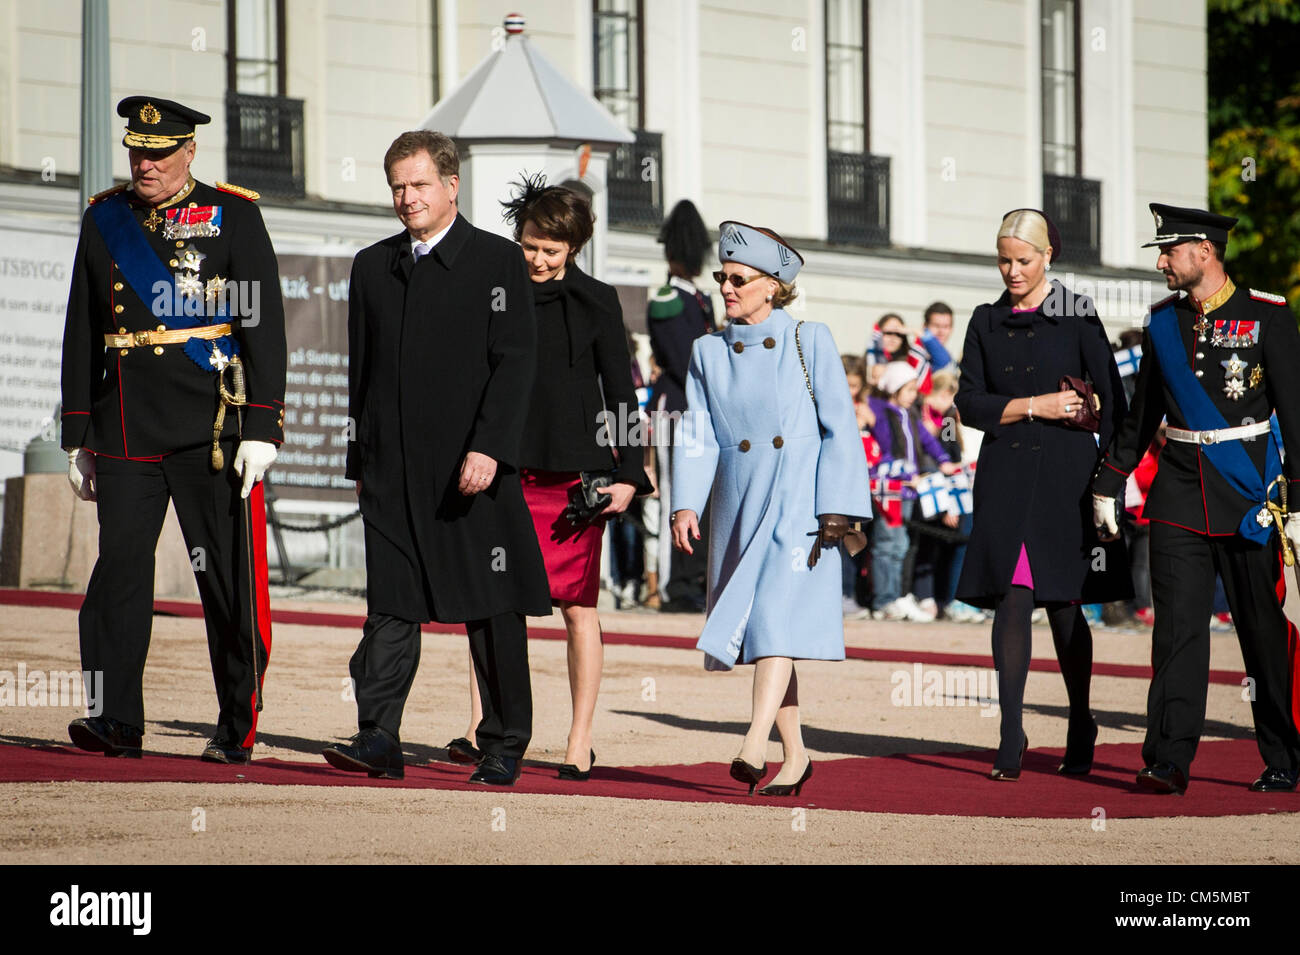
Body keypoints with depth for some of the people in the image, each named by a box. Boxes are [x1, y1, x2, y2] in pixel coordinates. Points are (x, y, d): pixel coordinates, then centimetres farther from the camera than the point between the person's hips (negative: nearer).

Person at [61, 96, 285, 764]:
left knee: (228, 578, 0)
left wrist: (261, 430, -9)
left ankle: (238, 728, 9)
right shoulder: (103, 220, 13)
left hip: (212, 428, -3)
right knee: (120, 566, -5)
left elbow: (264, 325, -2)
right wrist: (78, 437, 13)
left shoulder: (233, 216, 2)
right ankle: (115, 721, -4)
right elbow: (81, 333, 16)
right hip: (125, 431, 3)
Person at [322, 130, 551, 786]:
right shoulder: (372, 266, 15)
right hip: (392, 470, 4)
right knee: (390, 607, -4)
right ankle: (378, 740, -8)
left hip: (473, 467, -4)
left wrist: (488, 448, -17)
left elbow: (515, 362, -7)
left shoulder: (498, 261, 0)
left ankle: (504, 748, 9)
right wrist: (362, 459, 14)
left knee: (493, 612, 2)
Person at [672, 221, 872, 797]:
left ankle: (753, 747, -27)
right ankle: (795, 755, 16)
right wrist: (685, 504, -10)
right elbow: (698, 434, 4)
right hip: (739, 505, 4)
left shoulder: (810, 342, -1)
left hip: (799, 502, -4)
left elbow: (840, 429, -3)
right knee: (757, 629, 7)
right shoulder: (709, 351, 9)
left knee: (778, 615, -18)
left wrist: (837, 508, -10)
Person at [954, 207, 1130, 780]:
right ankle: (1011, 738, -5)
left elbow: (1112, 404, 2)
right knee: (1011, 600, -7)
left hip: (1065, 473, -2)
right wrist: (1033, 406, -8)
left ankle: (1081, 726, 21)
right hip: (1004, 478, 2)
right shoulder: (987, 323, 10)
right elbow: (970, 404, 5)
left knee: (1062, 604, 2)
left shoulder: (1077, 316, 2)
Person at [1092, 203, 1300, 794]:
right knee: (1177, 628, -5)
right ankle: (1168, 761, -7)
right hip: (1180, 497, 3)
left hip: (1248, 495, -3)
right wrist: (1108, 485, 16)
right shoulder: (1164, 321, 9)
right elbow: (1141, 413, 18)